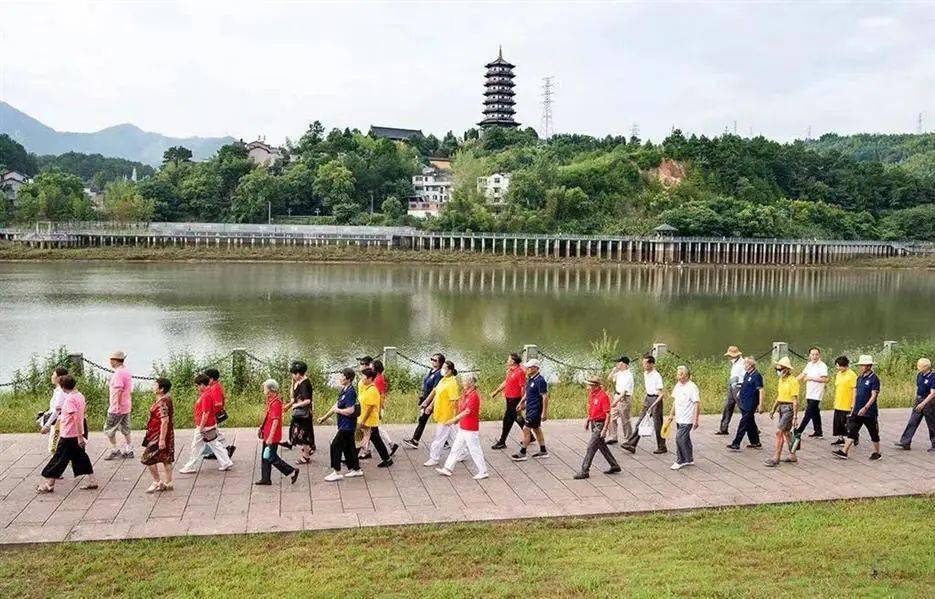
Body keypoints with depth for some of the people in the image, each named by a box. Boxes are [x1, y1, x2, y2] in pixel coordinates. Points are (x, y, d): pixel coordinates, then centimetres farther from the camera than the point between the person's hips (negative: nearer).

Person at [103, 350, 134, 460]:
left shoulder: (118, 373, -19)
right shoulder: (127, 371, 10)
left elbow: (119, 391, -23)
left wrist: (117, 405, -22)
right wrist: (131, 404, 22)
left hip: (117, 408, -9)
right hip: (127, 407, 9)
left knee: (109, 429, 4)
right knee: (125, 429, 14)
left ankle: (115, 450, 8)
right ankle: (128, 451, 16)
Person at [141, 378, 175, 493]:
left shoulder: (161, 403, -23)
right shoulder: (167, 399, 8)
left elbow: (165, 421, -27)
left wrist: (162, 439, -27)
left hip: (160, 435, -10)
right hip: (168, 435, 10)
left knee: (148, 458, 0)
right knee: (166, 459, 13)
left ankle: (157, 482, 8)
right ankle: (168, 483, 19)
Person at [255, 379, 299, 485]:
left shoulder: (276, 403, -21)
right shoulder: (271, 401, 9)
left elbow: (275, 421, -26)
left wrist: (270, 437, -27)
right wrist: (262, 428, 23)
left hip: (272, 437, -10)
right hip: (267, 435, 10)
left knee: (272, 458, -3)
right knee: (265, 457, 14)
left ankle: (292, 472, 4)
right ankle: (265, 479, 21)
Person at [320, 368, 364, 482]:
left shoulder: (350, 392, -21)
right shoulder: (343, 390, 9)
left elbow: (350, 410, -28)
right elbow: (336, 405, 18)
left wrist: (338, 410, -13)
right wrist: (325, 417, 19)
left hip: (347, 425, -9)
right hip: (345, 424, 9)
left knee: (335, 446, -5)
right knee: (348, 447, 16)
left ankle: (336, 472, 2)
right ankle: (356, 469, 26)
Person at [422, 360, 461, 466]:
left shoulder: (452, 383, -21)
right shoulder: (443, 380, 8)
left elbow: (454, 401, -22)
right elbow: (437, 393, 18)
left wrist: (452, 417, -21)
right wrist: (431, 406, 19)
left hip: (446, 415, -9)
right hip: (440, 413, 9)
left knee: (439, 438, 1)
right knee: (452, 435, 19)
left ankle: (434, 459, 10)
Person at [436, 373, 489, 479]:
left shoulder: (474, 395, -20)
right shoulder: (465, 393, 8)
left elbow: (467, 412, -24)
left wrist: (453, 420, -26)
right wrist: (457, 419, 12)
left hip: (471, 429, -9)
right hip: (462, 427, 9)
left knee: (474, 450, 0)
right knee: (456, 448, 13)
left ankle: (483, 472, 11)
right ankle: (447, 469, 20)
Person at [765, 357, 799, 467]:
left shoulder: (793, 381, -16)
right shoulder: (781, 380, 10)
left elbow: (795, 400, -17)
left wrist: (795, 416, -19)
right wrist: (773, 409, 20)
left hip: (789, 408, -9)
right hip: (781, 408, 9)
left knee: (779, 431, -13)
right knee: (786, 432, 15)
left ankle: (775, 458, -11)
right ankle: (792, 456, 26)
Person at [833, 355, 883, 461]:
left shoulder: (874, 379, -13)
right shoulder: (860, 377, 9)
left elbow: (874, 396, -18)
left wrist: (865, 408, -27)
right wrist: (854, 407, 14)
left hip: (869, 412, -7)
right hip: (857, 411, 7)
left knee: (874, 433, 8)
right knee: (851, 431, 3)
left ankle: (877, 453, 22)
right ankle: (844, 452, 2)